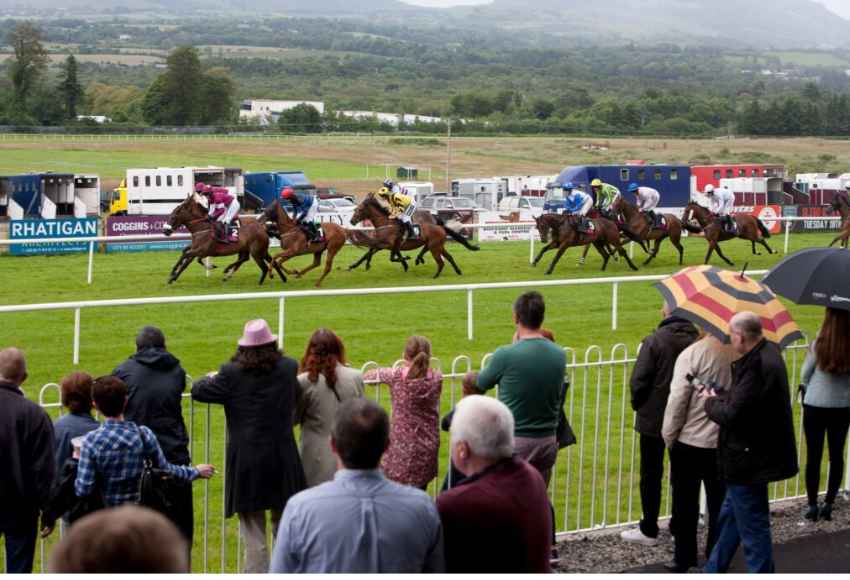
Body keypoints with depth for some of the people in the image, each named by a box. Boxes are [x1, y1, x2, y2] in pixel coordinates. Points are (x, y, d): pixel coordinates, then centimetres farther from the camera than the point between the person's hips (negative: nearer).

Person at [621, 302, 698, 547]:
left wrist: (638, 404, 2)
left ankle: (649, 530, 11)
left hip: (654, 418, -4)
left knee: (651, 474, 6)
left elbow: (639, 380, -15)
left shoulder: (655, 341, -17)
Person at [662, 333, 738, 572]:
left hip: (690, 441, -3)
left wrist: (669, 436, -3)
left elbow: (677, 400, -15)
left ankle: (684, 557, 13)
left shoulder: (691, 355, -16)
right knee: (720, 503, 13)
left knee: (685, 503, 8)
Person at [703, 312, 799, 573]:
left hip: (750, 461, -11)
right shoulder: (767, 353, 4)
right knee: (730, 516, 24)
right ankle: (713, 572, 38)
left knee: (753, 528, 1)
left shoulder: (758, 366, -28)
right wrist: (718, 395, 3)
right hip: (753, 456, 11)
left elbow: (732, 415, -27)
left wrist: (711, 402, -8)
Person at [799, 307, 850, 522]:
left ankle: (813, 506, 10)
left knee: (813, 456, 8)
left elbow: (805, 374, -3)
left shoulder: (819, 345, -16)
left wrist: (806, 390, 16)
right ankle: (828, 504, 14)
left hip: (815, 405, -2)